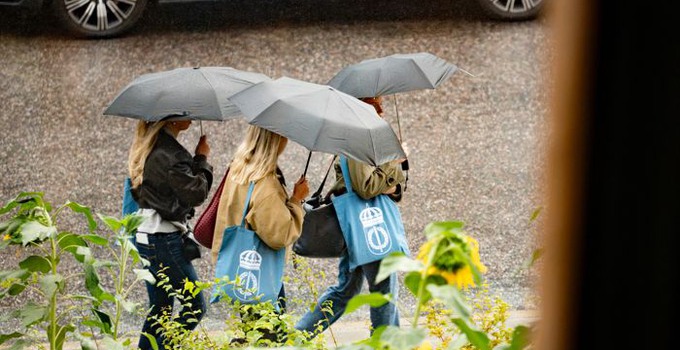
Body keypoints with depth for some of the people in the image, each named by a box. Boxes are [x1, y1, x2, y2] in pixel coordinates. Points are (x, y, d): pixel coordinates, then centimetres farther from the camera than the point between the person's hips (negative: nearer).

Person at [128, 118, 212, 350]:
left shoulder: (148, 148, 12)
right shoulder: (169, 153, -19)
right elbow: (195, 194, -18)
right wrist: (201, 159, -5)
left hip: (146, 235, 10)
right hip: (164, 238, -10)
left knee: (159, 308, 15)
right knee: (195, 305, -2)